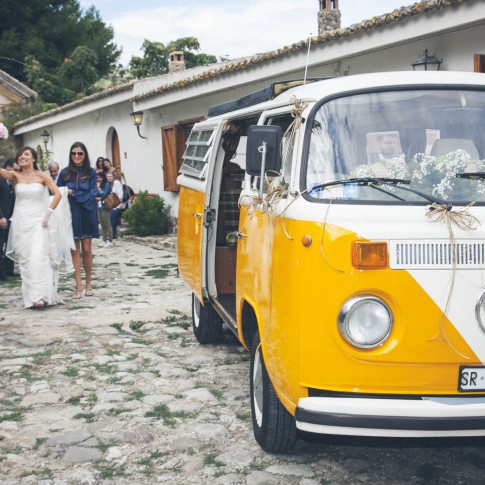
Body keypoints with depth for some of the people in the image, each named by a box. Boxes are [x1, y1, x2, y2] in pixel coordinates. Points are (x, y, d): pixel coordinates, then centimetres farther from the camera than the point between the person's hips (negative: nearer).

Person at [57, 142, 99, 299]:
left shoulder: (91, 172, -2)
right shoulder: (65, 173, 2)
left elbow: (92, 194, -8)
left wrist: (72, 193, -11)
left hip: (87, 214, -1)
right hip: (71, 214, 1)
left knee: (86, 249, 4)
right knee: (75, 250, 1)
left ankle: (88, 284, 15)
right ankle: (79, 286, 2)